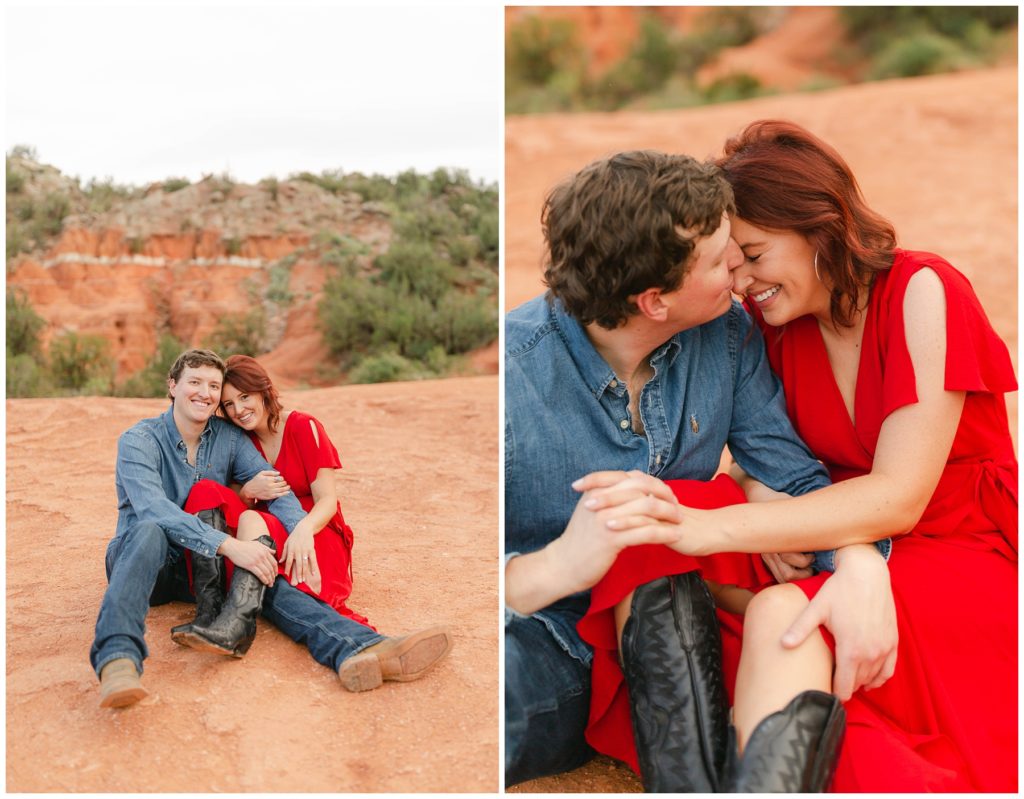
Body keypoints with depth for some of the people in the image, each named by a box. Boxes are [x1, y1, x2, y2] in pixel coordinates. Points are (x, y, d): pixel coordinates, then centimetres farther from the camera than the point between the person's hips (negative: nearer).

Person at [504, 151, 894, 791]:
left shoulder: (726, 336, -4)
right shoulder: (516, 375, -23)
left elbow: (797, 479, -1)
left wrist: (861, 562, -22)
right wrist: (551, 569, -43)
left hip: (669, 649, 4)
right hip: (542, 660, -3)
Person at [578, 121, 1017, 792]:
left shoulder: (923, 293, -13)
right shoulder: (774, 323, 3)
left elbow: (898, 498, -22)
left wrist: (711, 528, -33)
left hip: (965, 554, -4)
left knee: (782, 616, -36)